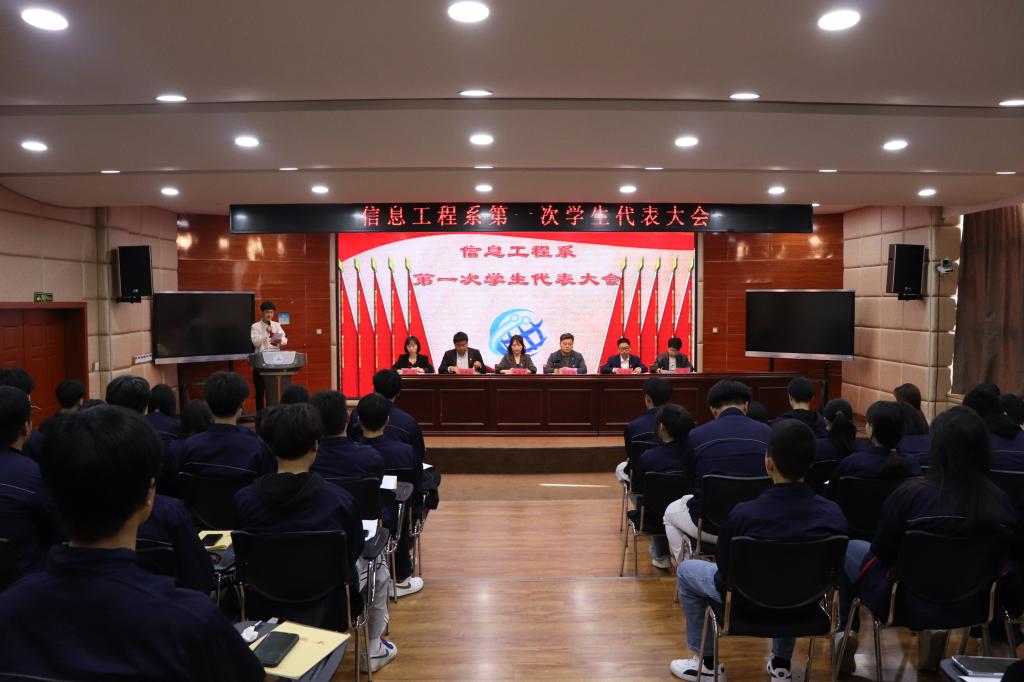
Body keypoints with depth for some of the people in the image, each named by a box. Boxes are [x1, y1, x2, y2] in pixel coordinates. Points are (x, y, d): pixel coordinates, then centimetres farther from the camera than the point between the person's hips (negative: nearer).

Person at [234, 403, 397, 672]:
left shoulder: (243, 499, -18)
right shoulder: (339, 499, -25)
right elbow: (354, 553, -8)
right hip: (330, 609, -3)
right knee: (376, 566, 27)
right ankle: (374, 650, 39)